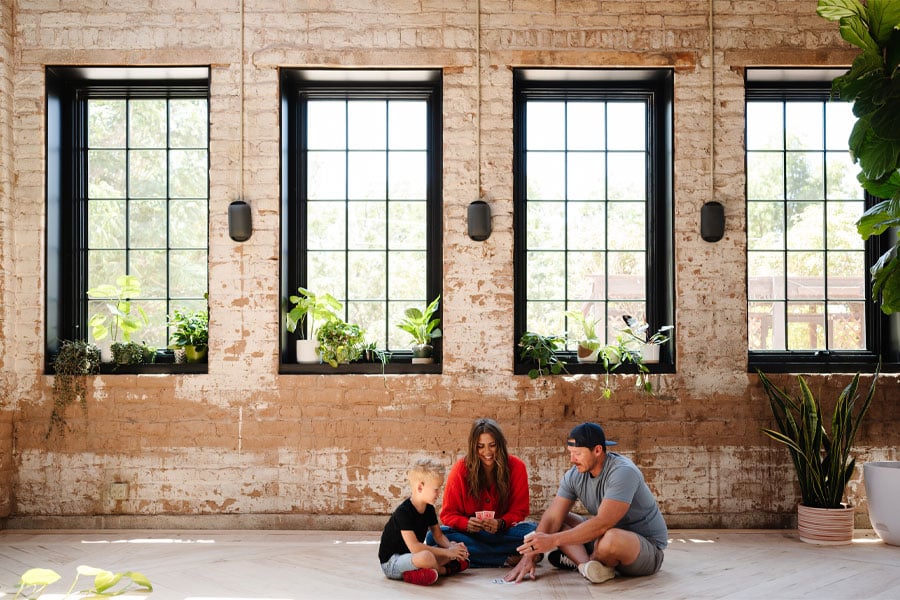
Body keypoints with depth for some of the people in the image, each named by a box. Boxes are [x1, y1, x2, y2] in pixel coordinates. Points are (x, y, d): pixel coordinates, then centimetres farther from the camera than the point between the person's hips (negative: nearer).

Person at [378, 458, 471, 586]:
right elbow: (414, 546, -30)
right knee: (426, 556, -39)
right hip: (391, 562, -9)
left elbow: (438, 535, 9)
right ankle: (445, 569, -7)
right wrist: (446, 552, -27)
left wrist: (451, 547, -14)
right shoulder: (404, 512, -24)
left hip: (411, 556, 9)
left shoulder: (429, 508, 4)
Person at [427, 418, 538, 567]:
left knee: (533, 531, -30)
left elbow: (520, 511, -2)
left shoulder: (516, 466, -7)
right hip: (469, 534, 1)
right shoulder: (461, 469, -9)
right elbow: (448, 513, -4)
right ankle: (507, 560, -29)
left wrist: (501, 523, -24)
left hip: (503, 531, 0)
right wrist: (466, 524, -26)